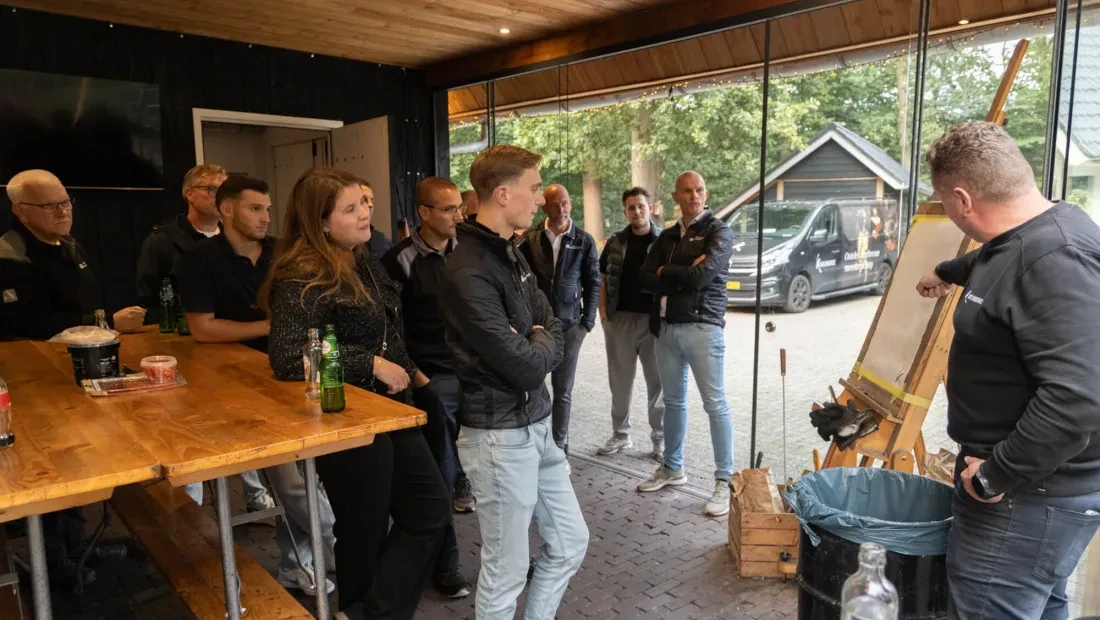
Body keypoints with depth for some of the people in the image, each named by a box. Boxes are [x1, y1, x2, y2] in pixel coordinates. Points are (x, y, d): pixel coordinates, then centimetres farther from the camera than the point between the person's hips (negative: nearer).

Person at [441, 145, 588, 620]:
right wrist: (539, 345, -2)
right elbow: (526, 366, -24)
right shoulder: (468, 273, -22)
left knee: (570, 543, 18)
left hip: (537, 425, 9)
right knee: (506, 571, 8)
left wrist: (531, 346, -11)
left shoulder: (512, 254, 8)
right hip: (499, 437, -9)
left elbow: (554, 328, 10)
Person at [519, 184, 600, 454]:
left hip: (570, 326, 0)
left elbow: (593, 283, 4)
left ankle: (559, 446, 19)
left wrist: (588, 322, 0)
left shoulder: (584, 241, 2)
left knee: (563, 390, 7)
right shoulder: (530, 239, 0)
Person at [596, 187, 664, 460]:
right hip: (619, 318, 3)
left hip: (654, 318, -3)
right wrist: (603, 310, 1)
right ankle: (620, 435, 24)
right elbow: (603, 277, 12)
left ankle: (660, 439, 17)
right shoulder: (615, 242, 8)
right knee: (619, 381, 11)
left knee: (658, 381, 6)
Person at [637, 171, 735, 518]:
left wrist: (666, 273, -2)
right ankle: (672, 467, 29)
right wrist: (683, 275, -11)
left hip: (702, 326, -6)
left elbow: (702, 275, -17)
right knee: (673, 401, 15)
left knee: (715, 404, -3)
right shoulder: (667, 236, 15)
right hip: (666, 327, 6)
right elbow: (646, 279, 2)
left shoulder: (718, 231, -2)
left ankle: (724, 481, 5)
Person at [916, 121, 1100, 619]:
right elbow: (992, 262, 32)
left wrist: (994, 474, -26)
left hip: (1032, 492, -10)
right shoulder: (1034, 236, 7)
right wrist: (947, 273, 51)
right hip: (1038, 482, 10)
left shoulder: (1055, 260, -27)